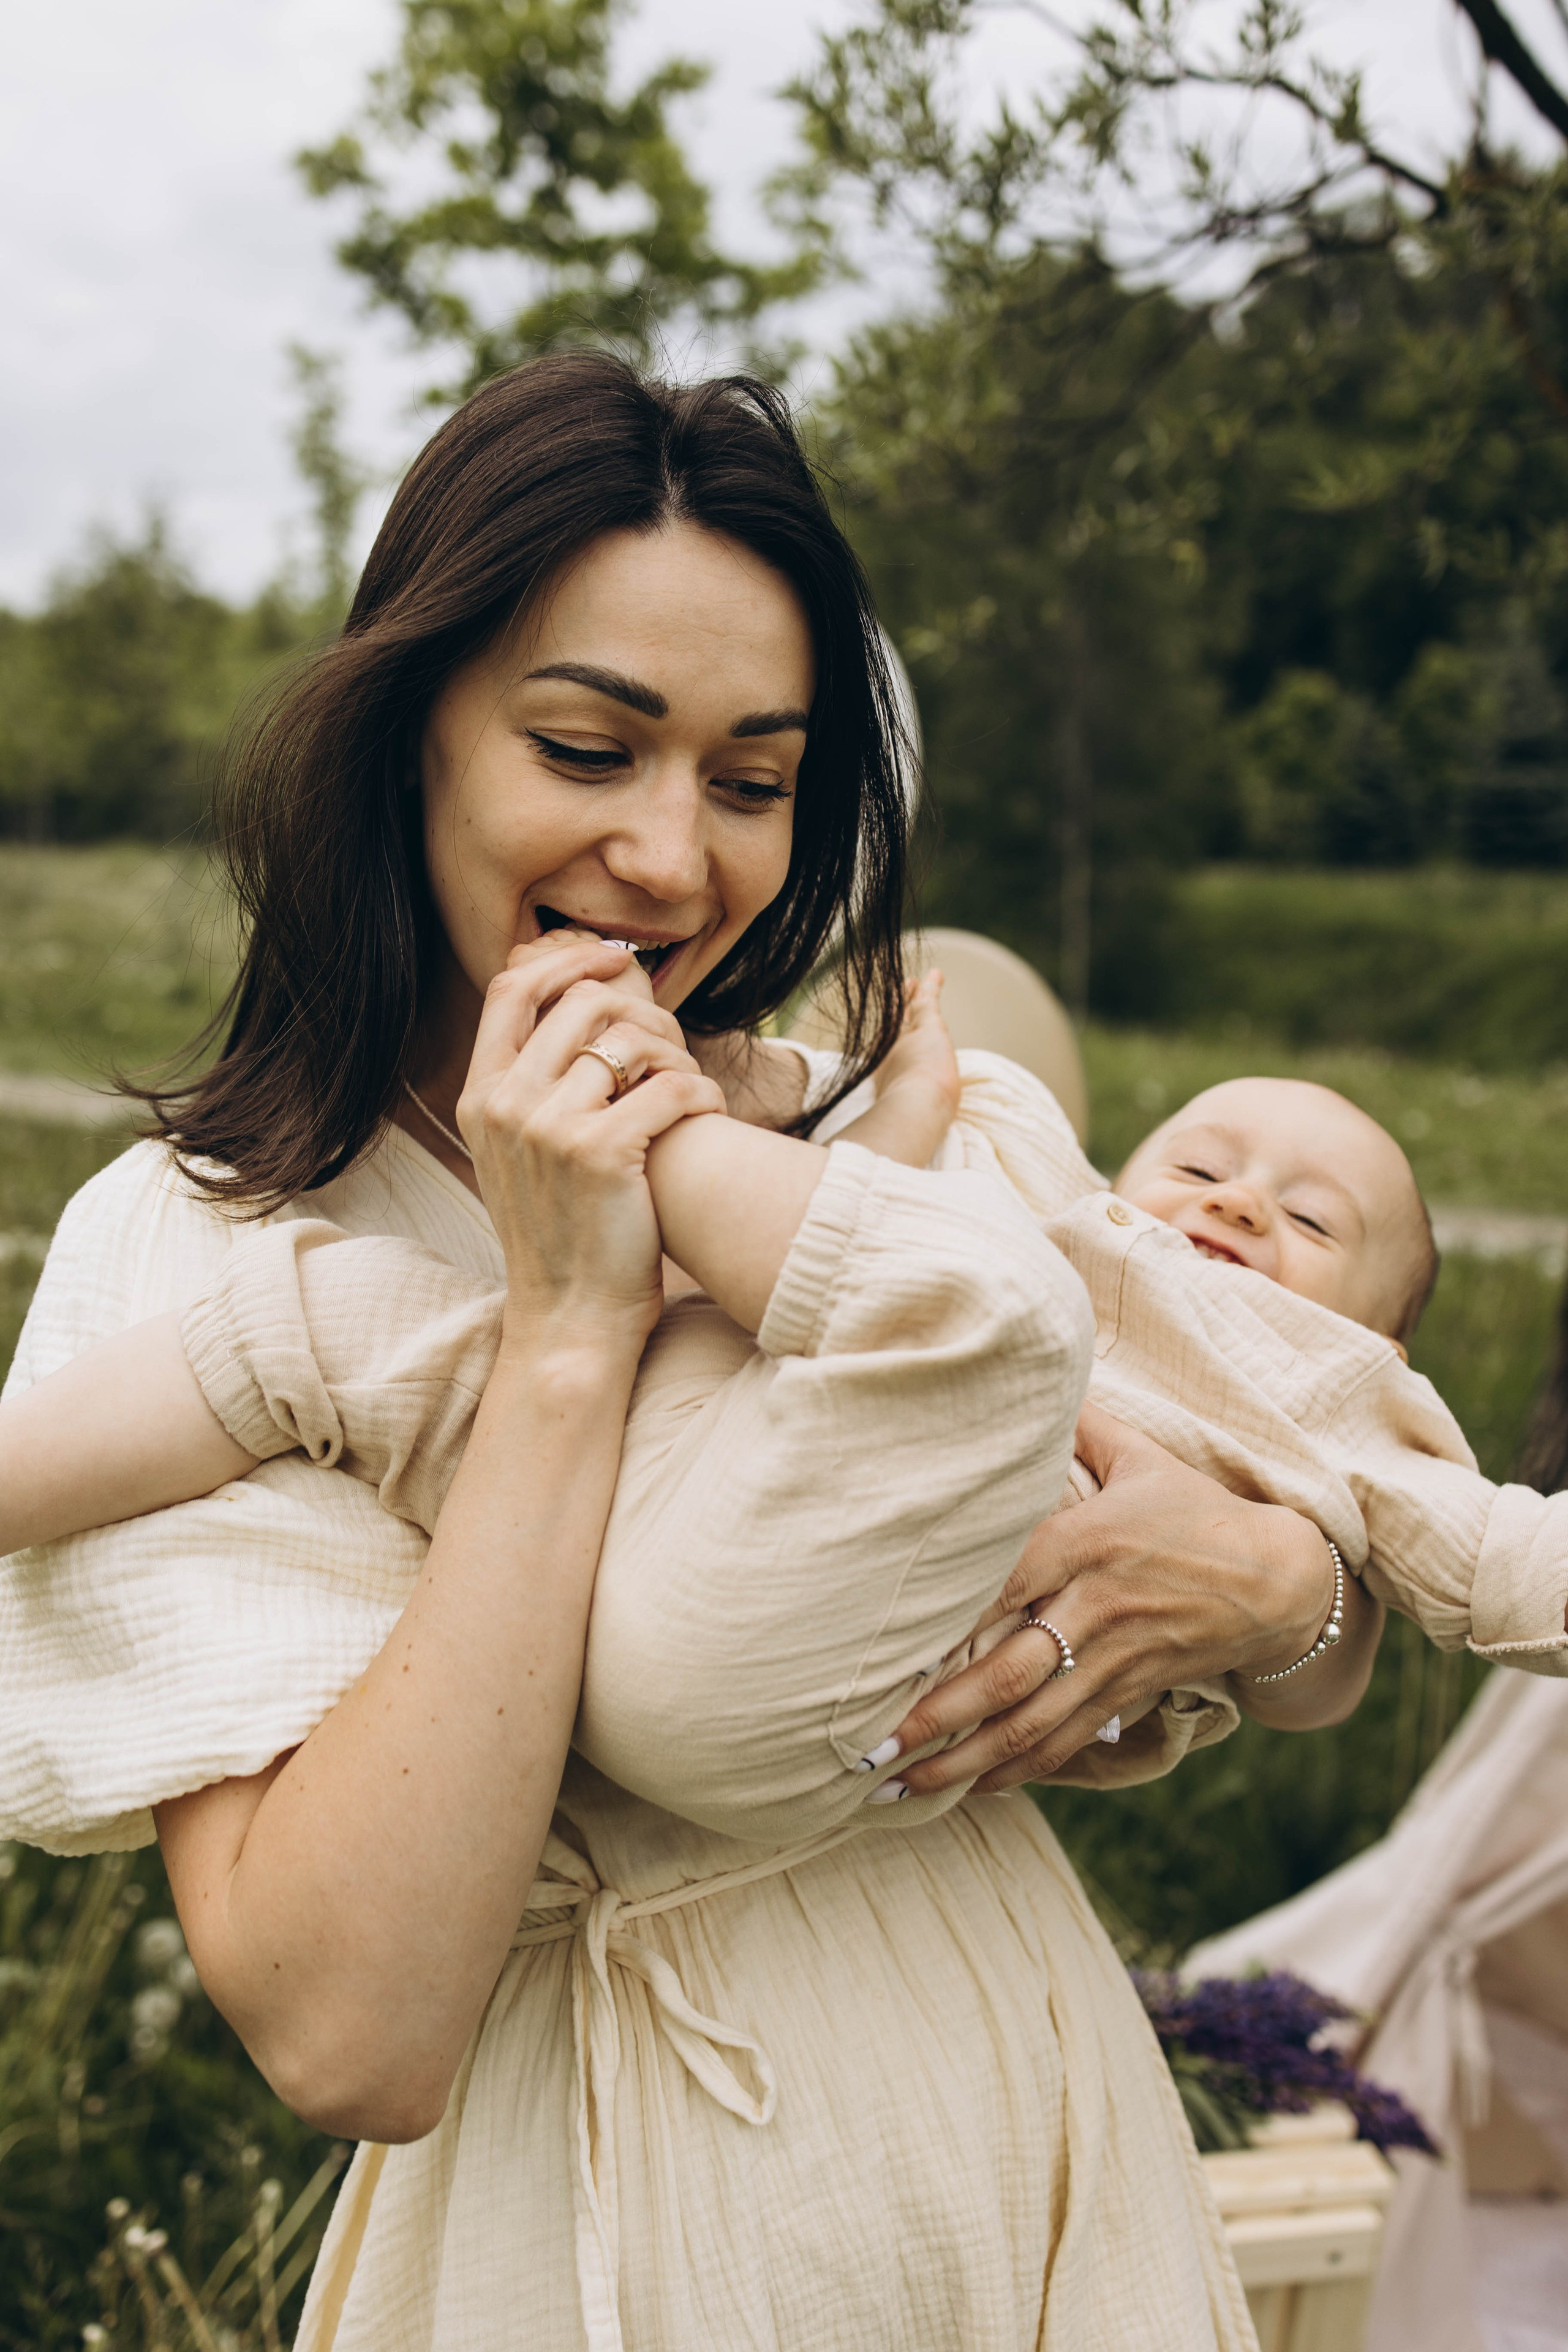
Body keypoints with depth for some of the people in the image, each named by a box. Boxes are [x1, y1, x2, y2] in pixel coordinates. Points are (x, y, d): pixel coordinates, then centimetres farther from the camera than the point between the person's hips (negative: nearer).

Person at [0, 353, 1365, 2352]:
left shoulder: (881, 1145, -2)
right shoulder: (189, 1250, -13)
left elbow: (1336, 1666, 4)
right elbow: (347, 2036, -24)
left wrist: (1270, 1584, -19)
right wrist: (569, 1322, -24)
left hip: (1033, 2162, 4)